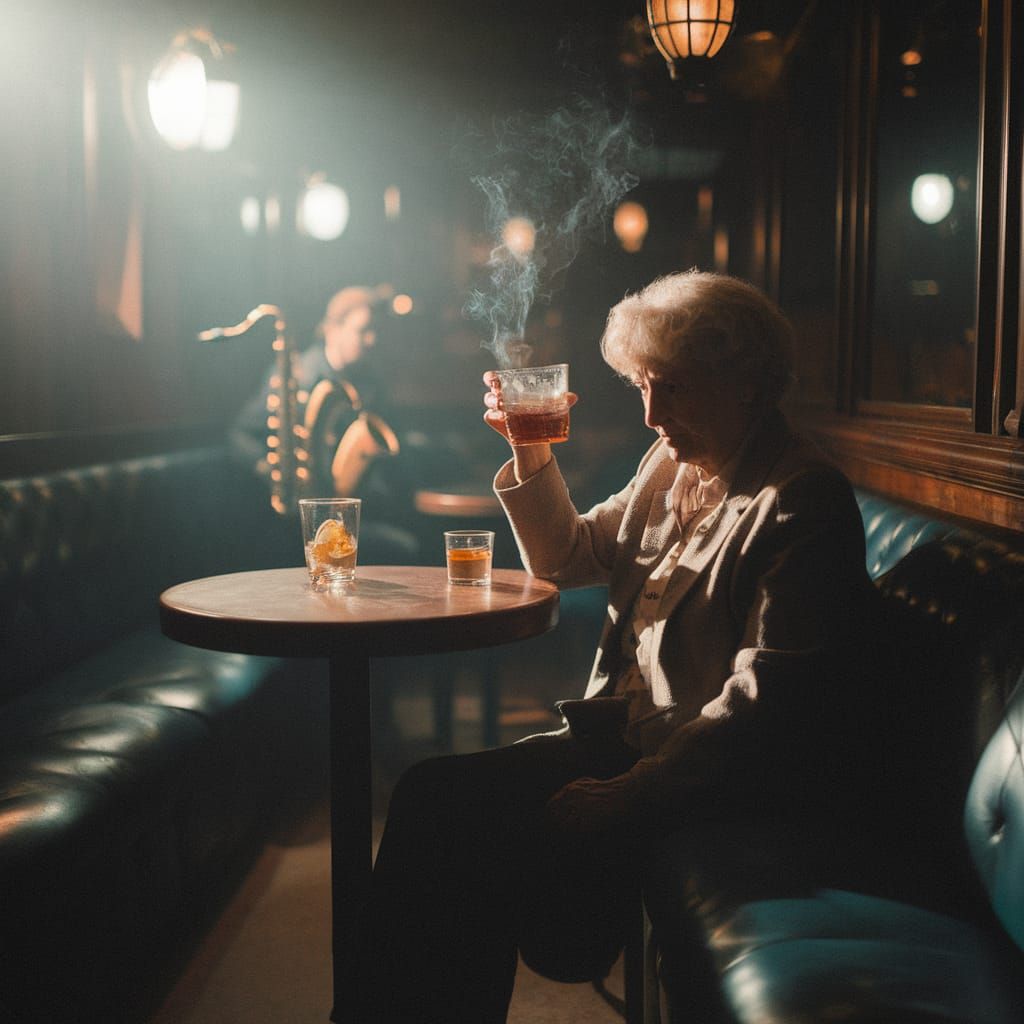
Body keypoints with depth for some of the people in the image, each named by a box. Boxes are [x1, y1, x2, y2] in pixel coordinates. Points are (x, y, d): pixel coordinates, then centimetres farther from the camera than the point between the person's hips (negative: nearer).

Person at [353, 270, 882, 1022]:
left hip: (724, 780, -8)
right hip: (624, 735, 8)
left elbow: (761, 706, -21)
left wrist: (631, 793, -24)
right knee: (432, 796, -8)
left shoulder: (802, 500, -14)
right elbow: (566, 558, 24)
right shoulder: (672, 466, 11)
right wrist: (532, 454, 8)